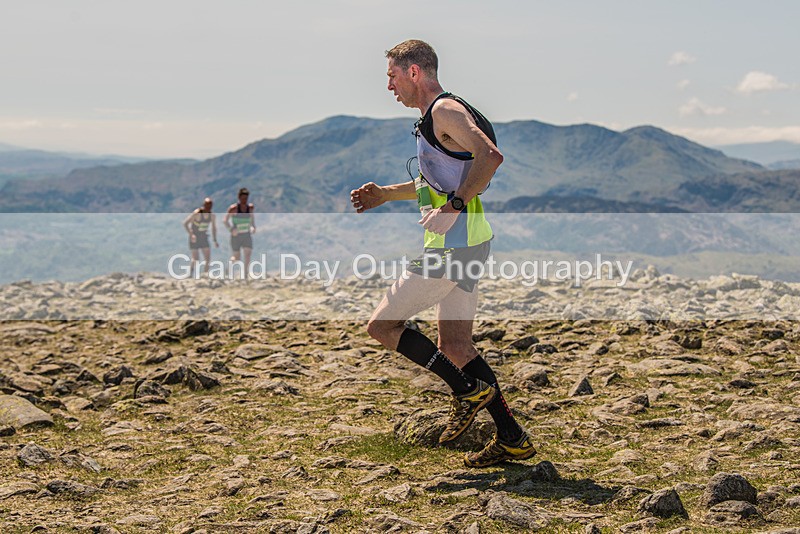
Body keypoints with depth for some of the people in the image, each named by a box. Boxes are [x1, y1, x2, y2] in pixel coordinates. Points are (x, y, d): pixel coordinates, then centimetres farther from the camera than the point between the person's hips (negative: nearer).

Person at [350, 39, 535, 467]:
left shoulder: (445, 110, -11)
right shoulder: (434, 117, 21)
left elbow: (490, 156, -27)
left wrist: (453, 206, -28)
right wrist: (384, 194, 27)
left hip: (453, 245, -10)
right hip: (465, 244, 10)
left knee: (382, 325, -3)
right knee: (454, 346, 11)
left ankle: (468, 390, -4)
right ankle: (512, 439, 12)